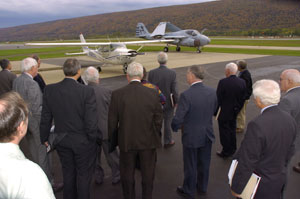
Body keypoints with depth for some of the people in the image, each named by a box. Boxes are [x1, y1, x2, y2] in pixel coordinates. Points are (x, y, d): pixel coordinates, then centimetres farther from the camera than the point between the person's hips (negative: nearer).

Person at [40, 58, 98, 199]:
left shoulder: (49, 90, -10)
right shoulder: (87, 91, -21)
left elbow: (45, 118, -1)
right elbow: (91, 121, -19)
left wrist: (44, 138, 13)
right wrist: (92, 139, -2)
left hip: (61, 140, 4)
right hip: (83, 141, -4)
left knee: (68, 172, 23)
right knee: (84, 174, 15)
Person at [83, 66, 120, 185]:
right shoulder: (106, 92, -16)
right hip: (105, 130, -2)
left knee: (94, 155, 19)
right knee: (111, 154, 15)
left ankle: (98, 177, 33)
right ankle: (116, 176, 29)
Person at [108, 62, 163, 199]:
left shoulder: (117, 94, -13)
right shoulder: (152, 94, -11)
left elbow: (112, 122, -7)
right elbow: (158, 120, -5)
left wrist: (113, 141, 8)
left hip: (126, 141, 0)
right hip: (148, 141, 1)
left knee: (127, 174, 19)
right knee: (147, 174, 20)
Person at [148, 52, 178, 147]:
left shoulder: (152, 72, -13)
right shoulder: (172, 73, -16)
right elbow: (174, 90, -14)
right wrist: (176, 101, 0)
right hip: (168, 102, -1)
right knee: (167, 122, 14)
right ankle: (167, 141, 28)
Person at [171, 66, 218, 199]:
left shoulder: (186, 95, -26)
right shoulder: (212, 92, -8)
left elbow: (178, 119, -23)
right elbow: (214, 111, 6)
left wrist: (175, 128, -2)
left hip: (191, 137, -5)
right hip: (207, 135, 5)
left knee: (190, 166, 15)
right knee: (204, 163, 24)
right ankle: (202, 187, 45)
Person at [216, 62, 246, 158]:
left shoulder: (223, 82, -22)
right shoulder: (242, 82, -5)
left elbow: (218, 98, -18)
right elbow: (242, 98, 3)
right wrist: (238, 109, 15)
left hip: (224, 112, -6)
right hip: (235, 112, 6)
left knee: (224, 132, 8)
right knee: (232, 130, 22)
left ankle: (226, 152, 19)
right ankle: (232, 150, 36)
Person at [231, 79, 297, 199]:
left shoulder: (257, 125, -32)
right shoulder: (289, 119, -8)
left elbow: (247, 162, -26)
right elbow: (290, 150, 5)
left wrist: (237, 188, -14)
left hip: (259, 185, -6)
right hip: (280, 180, 7)